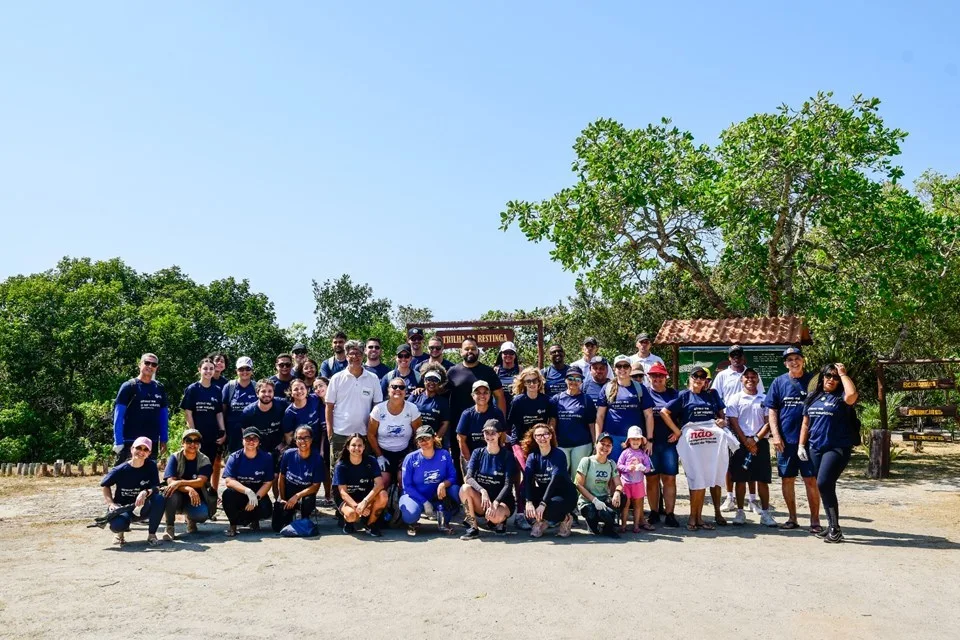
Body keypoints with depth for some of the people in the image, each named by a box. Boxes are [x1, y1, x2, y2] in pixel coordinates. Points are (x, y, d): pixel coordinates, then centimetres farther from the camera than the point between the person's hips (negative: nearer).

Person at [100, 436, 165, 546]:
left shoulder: (151, 466, -8)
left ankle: (151, 534, -9)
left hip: (143, 509, 2)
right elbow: (106, 486, 4)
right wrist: (110, 503, -11)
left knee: (159, 498, -31)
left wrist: (146, 492, -34)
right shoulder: (120, 470, -11)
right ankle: (119, 532, 7)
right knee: (118, 524, -36)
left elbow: (156, 488, -12)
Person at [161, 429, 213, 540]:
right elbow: (170, 481, -17)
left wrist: (180, 482, -35)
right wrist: (189, 489, -36)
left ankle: (190, 519, 8)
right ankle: (169, 527, -17)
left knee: (202, 514, -31)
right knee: (171, 492, -35)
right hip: (178, 498, 0)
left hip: (196, 498, 1)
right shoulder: (175, 458, -5)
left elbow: (200, 482, -18)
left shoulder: (204, 460, -3)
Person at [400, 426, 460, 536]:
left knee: (455, 490, -25)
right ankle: (412, 523, 7)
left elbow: (453, 476, -6)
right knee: (410, 516, -34)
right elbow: (407, 486, -10)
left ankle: (443, 522, -3)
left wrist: (444, 484, -30)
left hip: (438, 497, 3)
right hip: (416, 496, -2)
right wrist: (424, 502, -18)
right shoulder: (411, 459, -12)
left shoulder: (444, 455, -5)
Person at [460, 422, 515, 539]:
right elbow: (468, 477, -11)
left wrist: (496, 502, -28)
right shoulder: (478, 453, 3)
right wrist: (482, 491, -30)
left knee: (494, 516, -37)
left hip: (502, 500, -3)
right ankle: (472, 528, -15)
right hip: (481, 501, 3)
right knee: (465, 488, -28)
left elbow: (508, 484, -12)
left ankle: (500, 521, 1)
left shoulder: (507, 456, -4)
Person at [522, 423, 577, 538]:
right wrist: (529, 502, -35)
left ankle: (564, 519, -1)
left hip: (564, 495, -4)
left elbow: (556, 479, -27)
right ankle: (542, 521, 2)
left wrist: (543, 504, -37)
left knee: (547, 509, -32)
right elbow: (527, 479, -17)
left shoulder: (558, 454, -15)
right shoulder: (533, 456, -3)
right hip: (543, 493, 4)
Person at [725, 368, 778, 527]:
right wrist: (746, 441, -10)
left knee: (763, 479, 2)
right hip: (740, 443, -1)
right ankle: (740, 512, 11)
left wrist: (755, 439, -10)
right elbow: (733, 422, -2)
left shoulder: (765, 399, 7)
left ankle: (765, 513, 10)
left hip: (761, 443, 1)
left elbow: (769, 423, 2)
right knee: (740, 479, 2)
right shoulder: (735, 398, 4)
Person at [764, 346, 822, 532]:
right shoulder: (779, 382, 5)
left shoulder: (812, 381, 2)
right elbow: (771, 410, 5)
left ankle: (815, 521, 8)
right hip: (785, 440, 2)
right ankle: (792, 518, 20)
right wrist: (775, 435, -5)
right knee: (787, 480, 8)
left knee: (811, 481, -1)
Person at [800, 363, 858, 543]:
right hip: (815, 448, 6)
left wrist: (843, 374, -15)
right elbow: (805, 424, 17)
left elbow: (852, 395, -28)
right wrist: (801, 445, 9)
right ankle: (832, 526, 22)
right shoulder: (813, 398, 13)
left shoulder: (841, 397, -3)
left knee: (824, 483, -18)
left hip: (837, 448, -6)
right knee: (825, 487, 11)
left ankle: (835, 529, -10)